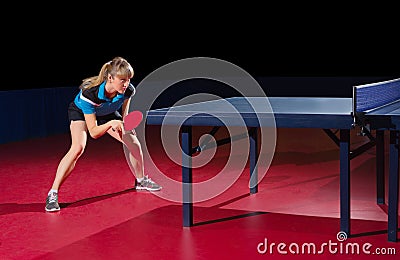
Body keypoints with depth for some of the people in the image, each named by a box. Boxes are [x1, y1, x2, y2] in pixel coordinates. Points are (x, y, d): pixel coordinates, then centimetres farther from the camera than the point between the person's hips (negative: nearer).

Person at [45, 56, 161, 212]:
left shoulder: (128, 90, -29)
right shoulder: (89, 93, -42)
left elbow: (123, 113, -2)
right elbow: (93, 132, -36)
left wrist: (122, 125, -15)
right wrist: (111, 123, -49)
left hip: (108, 113, 5)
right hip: (81, 112, -5)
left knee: (133, 142, -2)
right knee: (78, 147, -29)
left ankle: (141, 181, 25)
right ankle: (52, 194, -23)